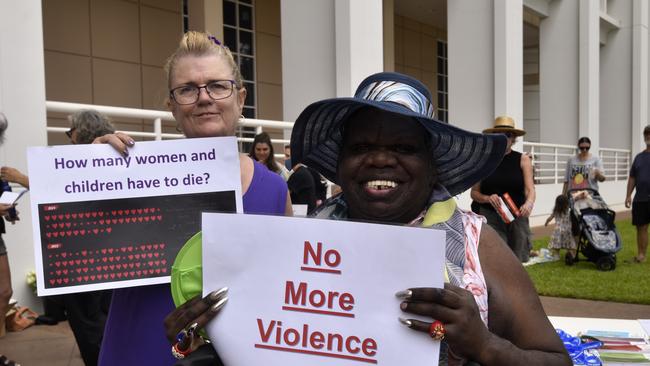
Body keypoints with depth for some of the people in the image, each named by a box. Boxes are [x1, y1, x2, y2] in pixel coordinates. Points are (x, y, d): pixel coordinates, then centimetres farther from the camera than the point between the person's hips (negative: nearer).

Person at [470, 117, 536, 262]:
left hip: (517, 216, 1)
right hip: (490, 216, -1)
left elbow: (530, 189, -5)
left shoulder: (523, 160, 6)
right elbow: (474, 192, 7)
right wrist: (487, 198, -14)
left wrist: (529, 203, -26)